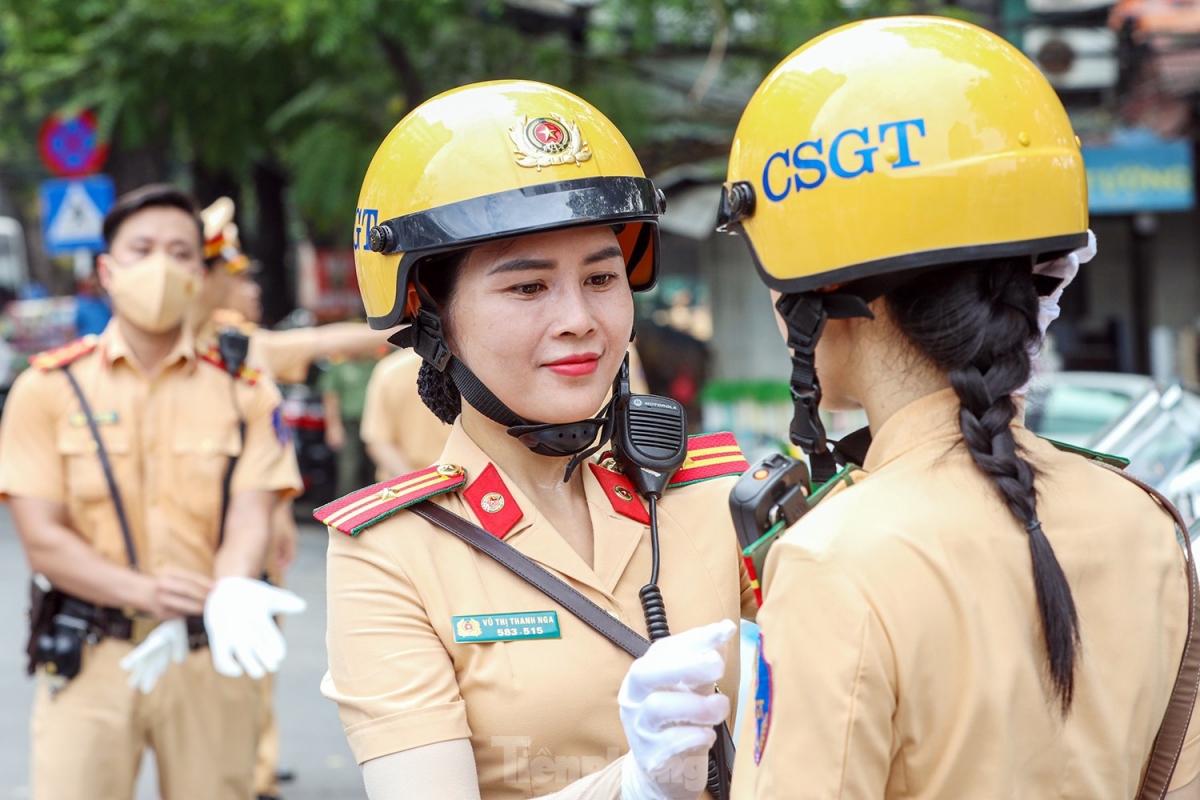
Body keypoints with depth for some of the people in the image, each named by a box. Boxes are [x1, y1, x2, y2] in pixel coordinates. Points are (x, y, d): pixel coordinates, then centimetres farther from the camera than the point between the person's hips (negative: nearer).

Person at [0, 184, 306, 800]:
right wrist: (144, 591, -20)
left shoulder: (243, 392, 8)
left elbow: (249, 519, -4)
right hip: (88, 659, -1)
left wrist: (229, 595, -27)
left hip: (209, 658, 1)